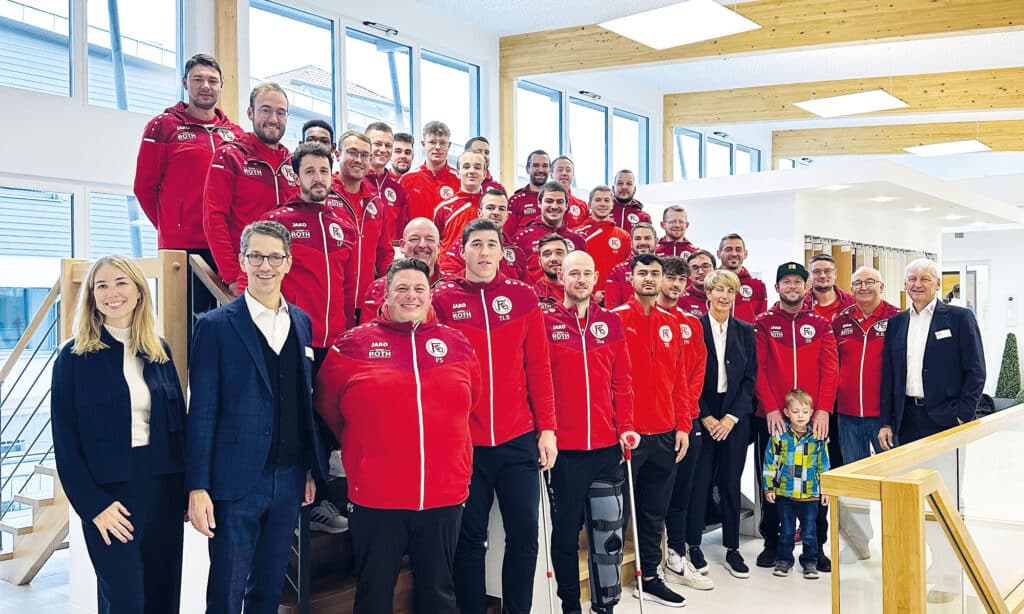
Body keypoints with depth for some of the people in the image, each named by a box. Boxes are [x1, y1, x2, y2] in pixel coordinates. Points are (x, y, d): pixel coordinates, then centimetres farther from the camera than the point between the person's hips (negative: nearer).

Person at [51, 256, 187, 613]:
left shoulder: (160, 352, 8)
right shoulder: (74, 357, -3)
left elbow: (179, 424, 9)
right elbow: (65, 442, -5)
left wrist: (186, 490, 3)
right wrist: (94, 505, -12)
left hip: (163, 490, 4)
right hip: (109, 494, -4)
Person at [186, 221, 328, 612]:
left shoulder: (302, 323, 8)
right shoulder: (216, 326, -6)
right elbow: (202, 411, -8)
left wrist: (312, 468, 11)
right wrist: (197, 487, -12)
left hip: (289, 479, 5)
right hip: (236, 481, -4)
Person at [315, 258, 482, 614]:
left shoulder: (458, 346, 5)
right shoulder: (353, 345, -1)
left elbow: (472, 402, 18)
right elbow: (328, 408, 8)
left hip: (444, 497, 2)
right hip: (376, 498, -2)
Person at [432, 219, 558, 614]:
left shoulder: (523, 297, 5)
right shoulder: (443, 299, 0)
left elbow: (538, 367, 4)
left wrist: (547, 428, 0)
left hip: (518, 438, 2)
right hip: (464, 440, -1)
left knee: (524, 533, 7)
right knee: (470, 537, 9)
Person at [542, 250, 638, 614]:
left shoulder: (610, 323, 9)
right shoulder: (545, 322, 0)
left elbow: (622, 381, 8)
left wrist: (625, 426, -1)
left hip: (606, 445, 2)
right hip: (563, 447, -2)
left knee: (610, 531, 6)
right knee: (565, 532, 9)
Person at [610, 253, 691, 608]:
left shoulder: (671, 324, 11)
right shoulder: (616, 319, -5)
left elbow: (679, 379, 12)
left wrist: (682, 426, 7)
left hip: (664, 435, 5)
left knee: (655, 512, 14)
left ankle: (649, 578, 27)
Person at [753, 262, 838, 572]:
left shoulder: (820, 325, 8)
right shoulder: (763, 323, 3)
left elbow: (830, 369, 1)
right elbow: (758, 368, -4)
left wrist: (823, 409, -10)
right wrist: (771, 408, -13)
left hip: (814, 417, 1)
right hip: (771, 417, -1)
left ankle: (816, 546, 18)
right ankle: (772, 543, 19)